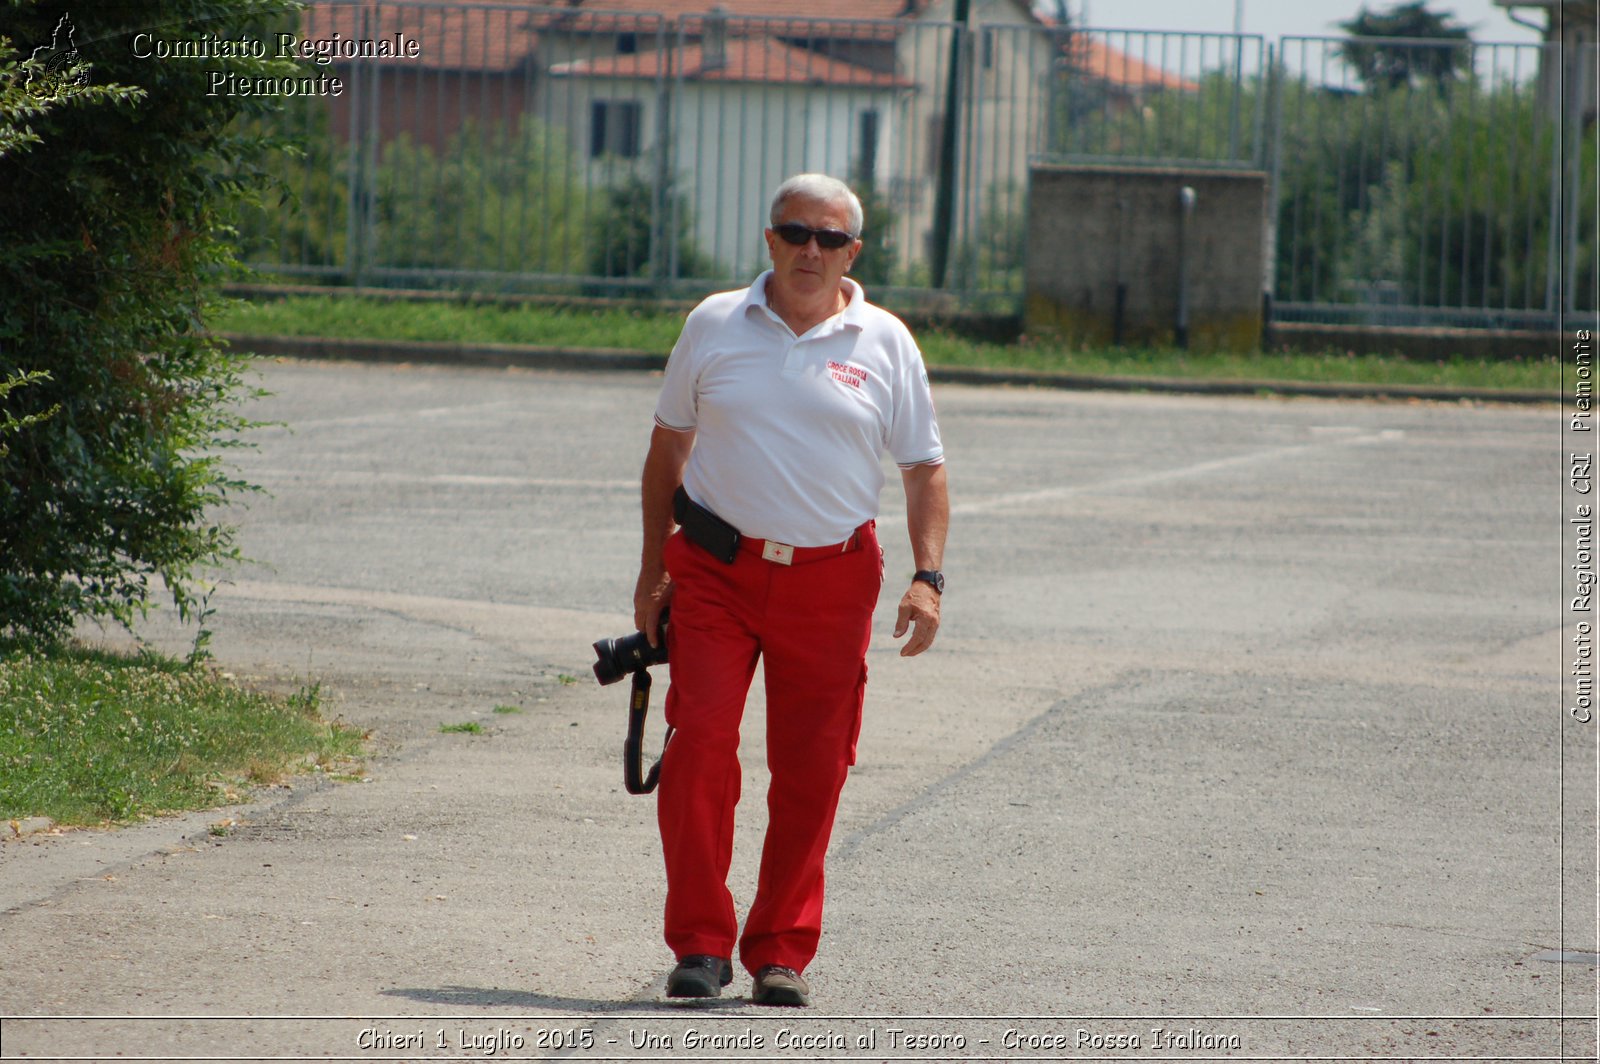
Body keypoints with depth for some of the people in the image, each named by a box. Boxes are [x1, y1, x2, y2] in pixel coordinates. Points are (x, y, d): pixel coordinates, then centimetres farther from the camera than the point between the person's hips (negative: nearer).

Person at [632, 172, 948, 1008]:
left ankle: (781, 952, 12)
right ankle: (700, 944, -5)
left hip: (831, 580, 0)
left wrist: (927, 578, -5)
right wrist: (653, 571, 9)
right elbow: (668, 448, 12)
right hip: (716, 569, 0)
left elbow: (923, 469, 7)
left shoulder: (883, 344, 4)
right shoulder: (715, 327, 5)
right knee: (699, 743, -12)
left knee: (810, 769, 1)